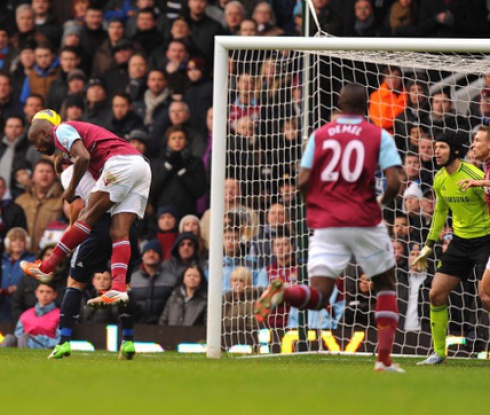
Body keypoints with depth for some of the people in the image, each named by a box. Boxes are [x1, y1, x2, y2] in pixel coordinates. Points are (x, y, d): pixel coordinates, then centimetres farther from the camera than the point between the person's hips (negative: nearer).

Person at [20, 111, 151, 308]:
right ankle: (118, 288, -17)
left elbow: (83, 157, -13)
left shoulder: (61, 130, 3)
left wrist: (71, 189, -2)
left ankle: (47, 267, -3)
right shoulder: (78, 131, 32)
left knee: (87, 217, -5)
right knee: (119, 233, -3)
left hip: (121, 163, -9)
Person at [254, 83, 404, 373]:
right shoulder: (379, 136, 2)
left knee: (318, 297, -2)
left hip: (325, 224, 2)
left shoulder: (320, 135, 9)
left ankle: (282, 292, -36)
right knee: (386, 284, 19)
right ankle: (384, 358, 10)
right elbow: (394, 183, -8)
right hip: (365, 223, -1)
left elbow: (303, 181, 2)